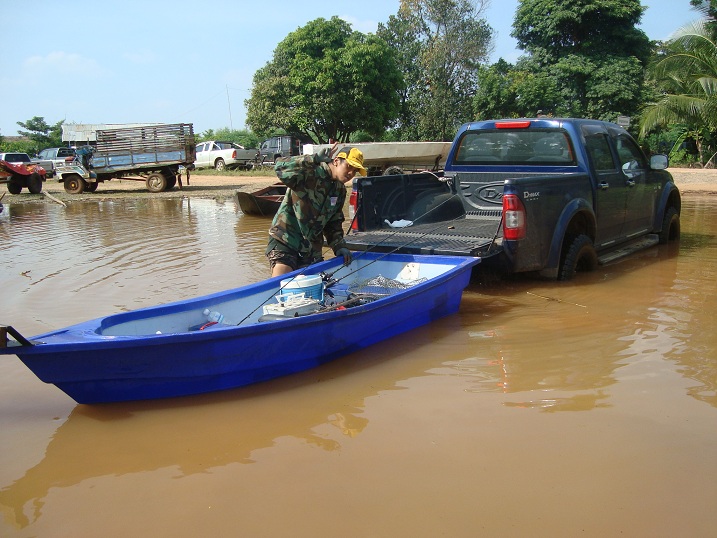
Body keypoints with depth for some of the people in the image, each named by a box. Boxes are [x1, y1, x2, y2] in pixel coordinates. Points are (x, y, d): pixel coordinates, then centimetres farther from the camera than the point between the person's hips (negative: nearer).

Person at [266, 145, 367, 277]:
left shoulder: (340, 191, 10)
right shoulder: (310, 174, -16)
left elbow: (334, 223, 18)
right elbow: (280, 168, -33)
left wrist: (339, 246, 3)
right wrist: (314, 159, -35)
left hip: (311, 249, 8)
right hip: (284, 241, -7)